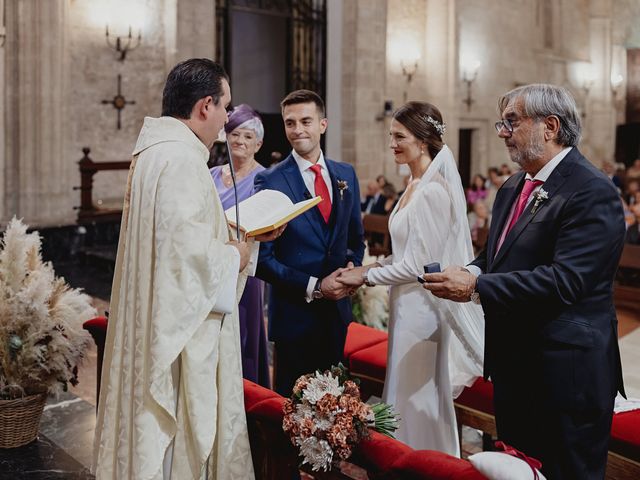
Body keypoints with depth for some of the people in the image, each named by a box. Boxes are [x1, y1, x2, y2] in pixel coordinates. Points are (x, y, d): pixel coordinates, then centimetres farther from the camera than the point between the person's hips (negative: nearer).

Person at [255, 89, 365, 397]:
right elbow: (262, 257, -11)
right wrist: (314, 287, -16)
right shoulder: (270, 182, -9)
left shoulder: (346, 175, 7)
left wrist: (352, 267, -4)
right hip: (294, 313, -4)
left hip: (337, 310, 5)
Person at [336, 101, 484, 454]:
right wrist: (370, 268, 3)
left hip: (422, 309, -10)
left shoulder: (433, 190, -19)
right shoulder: (415, 185, 10)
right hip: (406, 304, 10)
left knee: (418, 402, 4)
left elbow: (416, 265, -21)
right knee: (409, 398, 19)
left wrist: (365, 276, -10)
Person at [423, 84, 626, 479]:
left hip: (565, 371, -8)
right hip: (514, 366, 9)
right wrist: (471, 272, -6)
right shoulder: (513, 188, 11)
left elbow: (565, 281, -27)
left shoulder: (592, 191, -18)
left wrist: (476, 287, -24)